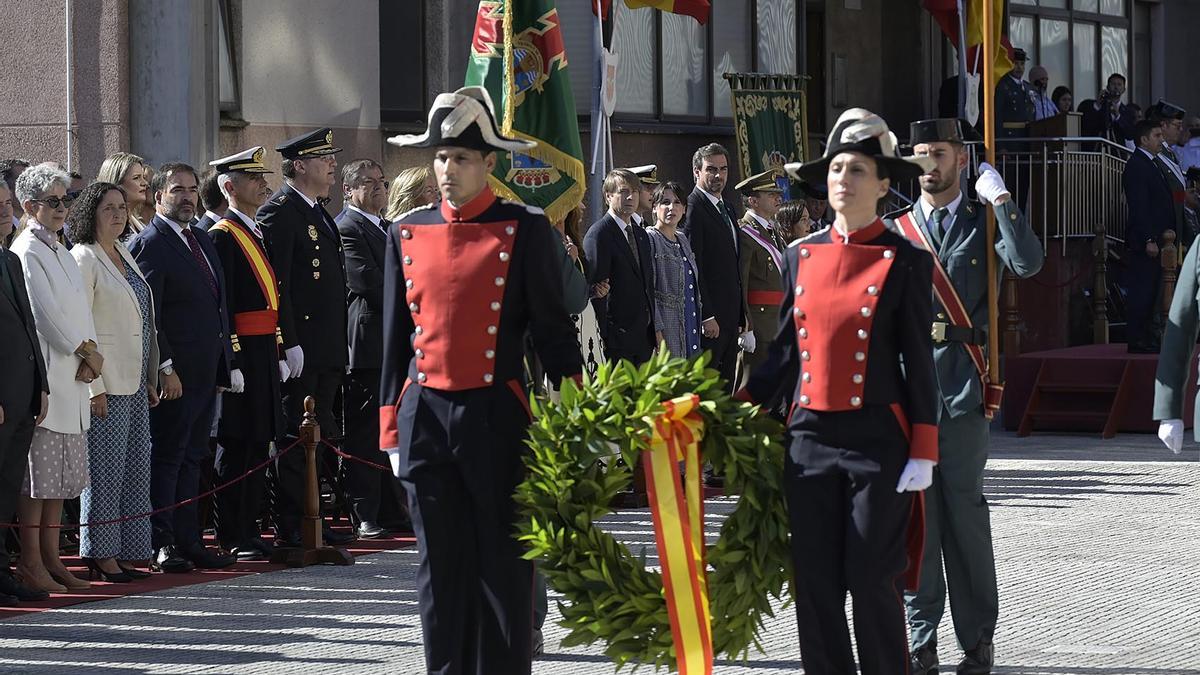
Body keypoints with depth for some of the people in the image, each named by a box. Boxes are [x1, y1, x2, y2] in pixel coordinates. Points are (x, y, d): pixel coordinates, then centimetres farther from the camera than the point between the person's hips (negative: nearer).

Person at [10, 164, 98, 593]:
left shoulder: (61, 252, 18)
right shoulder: (27, 251, -9)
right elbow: (45, 313, -15)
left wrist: (89, 355, -1)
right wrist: (84, 350, -6)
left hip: (72, 377, 9)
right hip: (46, 373, -9)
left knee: (60, 476, 10)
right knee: (37, 473, -7)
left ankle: (51, 558, 15)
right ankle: (31, 562, -4)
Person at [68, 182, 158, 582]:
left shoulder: (124, 256, 16)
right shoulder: (84, 258, -9)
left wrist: (150, 380, 16)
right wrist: (95, 386, -18)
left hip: (134, 381, 8)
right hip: (104, 383, -8)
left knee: (134, 468, 8)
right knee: (105, 468, -6)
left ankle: (125, 554, 13)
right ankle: (102, 556, -1)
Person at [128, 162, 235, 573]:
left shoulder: (202, 241, 17)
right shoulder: (149, 245, -11)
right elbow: (147, 315, -16)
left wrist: (223, 361, 16)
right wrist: (165, 367, -19)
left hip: (206, 370, 9)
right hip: (174, 374, -9)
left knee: (191, 460, 11)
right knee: (166, 459, -4)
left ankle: (189, 542, 16)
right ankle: (161, 545, -1)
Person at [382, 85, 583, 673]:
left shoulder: (525, 230, -2)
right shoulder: (407, 234, 8)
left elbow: (552, 329, 0)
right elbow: (396, 338, 12)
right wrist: (391, 429, 10)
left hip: (497, 419, -3)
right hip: (425, 419, 3)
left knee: (503, 569, 1)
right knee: (440, 569, 7)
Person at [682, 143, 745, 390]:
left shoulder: (726, 209, 19)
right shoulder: (693, 208, -10)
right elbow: (693, 268, -16)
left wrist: (740, 317, 17)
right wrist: (707, 317, -20)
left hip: (730, 318, 9)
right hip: (709, 319, -9)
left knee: (725, 389, 8)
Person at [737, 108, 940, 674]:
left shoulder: (905, 262, -3)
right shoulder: (801, 256, 9)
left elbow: (919, 364, -3)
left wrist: (923, 455, -7)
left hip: (877, 440, -4)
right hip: (809, 437, 4)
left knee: (871, 582, -2)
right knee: (815, 585, 5)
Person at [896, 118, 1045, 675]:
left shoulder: (984, 222, 8)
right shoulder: (894, 228, 12)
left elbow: (1029, 264, -12)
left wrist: (1000, 199, -10)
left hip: (962, 388, -1)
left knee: (966, 513, -1)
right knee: (914, 513, 1)